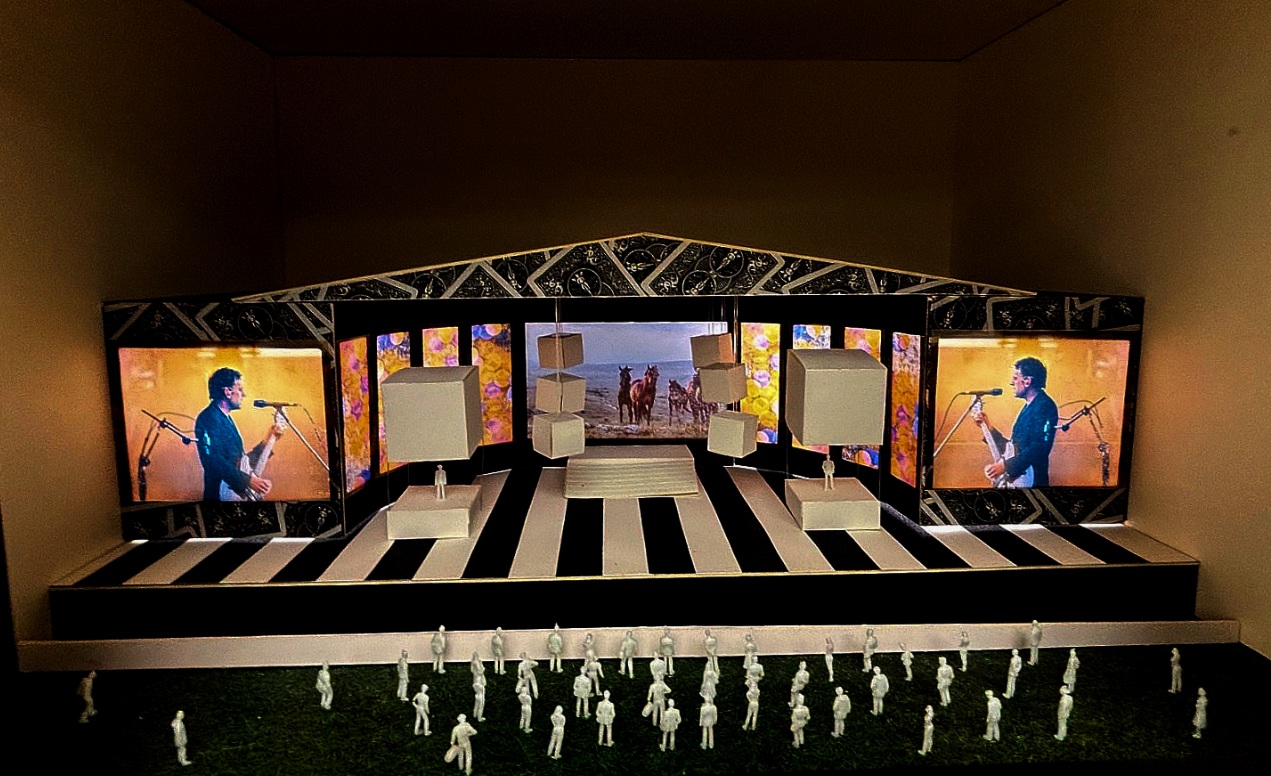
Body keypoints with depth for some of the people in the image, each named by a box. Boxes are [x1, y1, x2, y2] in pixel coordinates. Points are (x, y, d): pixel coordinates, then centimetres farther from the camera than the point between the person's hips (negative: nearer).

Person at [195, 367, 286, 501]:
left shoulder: (225, 419, 19)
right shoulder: (209, 418, -9)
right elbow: (214, 462, -21)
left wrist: (269, 438, 16)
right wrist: (248, 480, -24)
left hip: (241, 491, 9)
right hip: (224, 492, -9)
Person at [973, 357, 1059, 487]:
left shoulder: (1045, 406, -10)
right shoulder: (1029, 407, 18)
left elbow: (1039, 449, -22)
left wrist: (1005, 465, -23)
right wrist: (988, 427, 16)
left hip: (1029, 480, -8)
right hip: (1012, 478, 8)